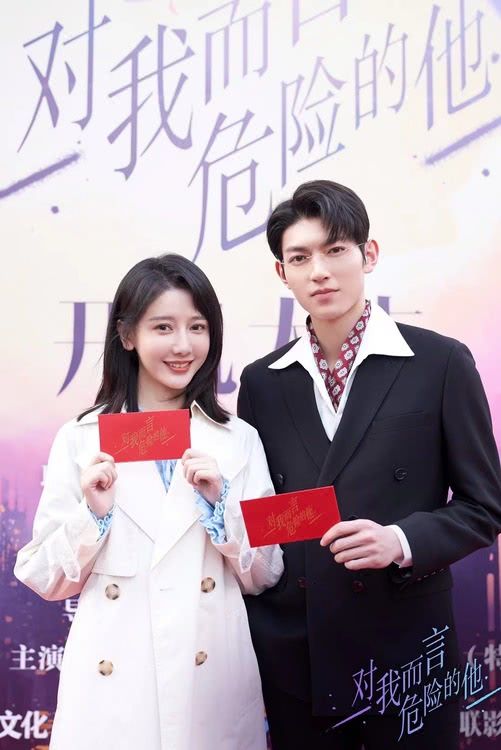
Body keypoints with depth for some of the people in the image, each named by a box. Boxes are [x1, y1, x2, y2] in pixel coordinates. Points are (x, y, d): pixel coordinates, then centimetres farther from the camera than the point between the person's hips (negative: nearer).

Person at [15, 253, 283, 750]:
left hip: (216, 678, 1)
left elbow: (264, 577, 2)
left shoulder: (239, 441, 1)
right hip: (111, 683, 0)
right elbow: (47, 581, 1)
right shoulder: (79, 439, -2)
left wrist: (220, 503, -12)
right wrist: (93, 515, -15)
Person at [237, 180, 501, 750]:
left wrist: (402, 541, -20)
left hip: (404, 647, -2)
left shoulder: (441, 363, -6)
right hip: (293, 653, 3)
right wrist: (256, 637, 2)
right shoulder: (261, 382, 4)